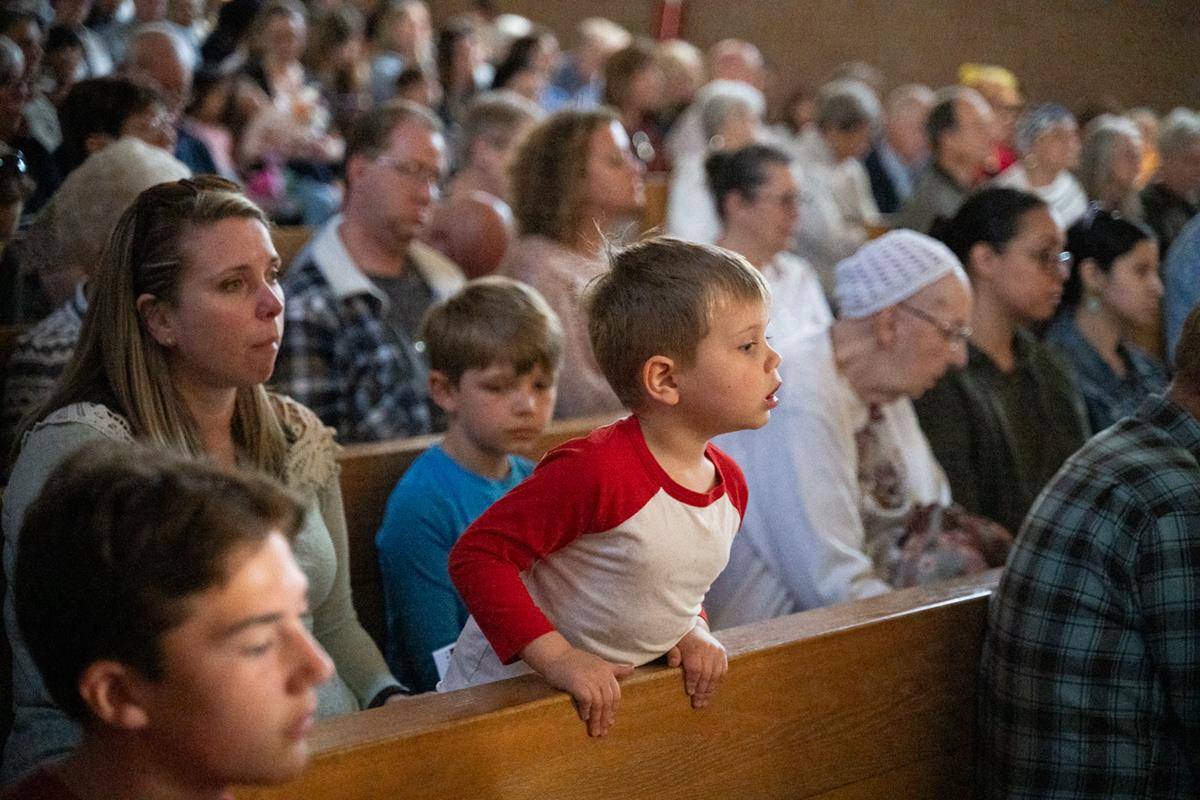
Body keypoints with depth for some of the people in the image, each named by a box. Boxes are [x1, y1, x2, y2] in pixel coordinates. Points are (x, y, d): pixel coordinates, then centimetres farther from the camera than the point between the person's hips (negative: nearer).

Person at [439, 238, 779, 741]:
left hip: (606, 691, 7)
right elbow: (477, 554, -26)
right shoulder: (596, 470, -29)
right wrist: (555, 656, -29)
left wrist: (691, 629, -1)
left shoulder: (729, 482, -2)